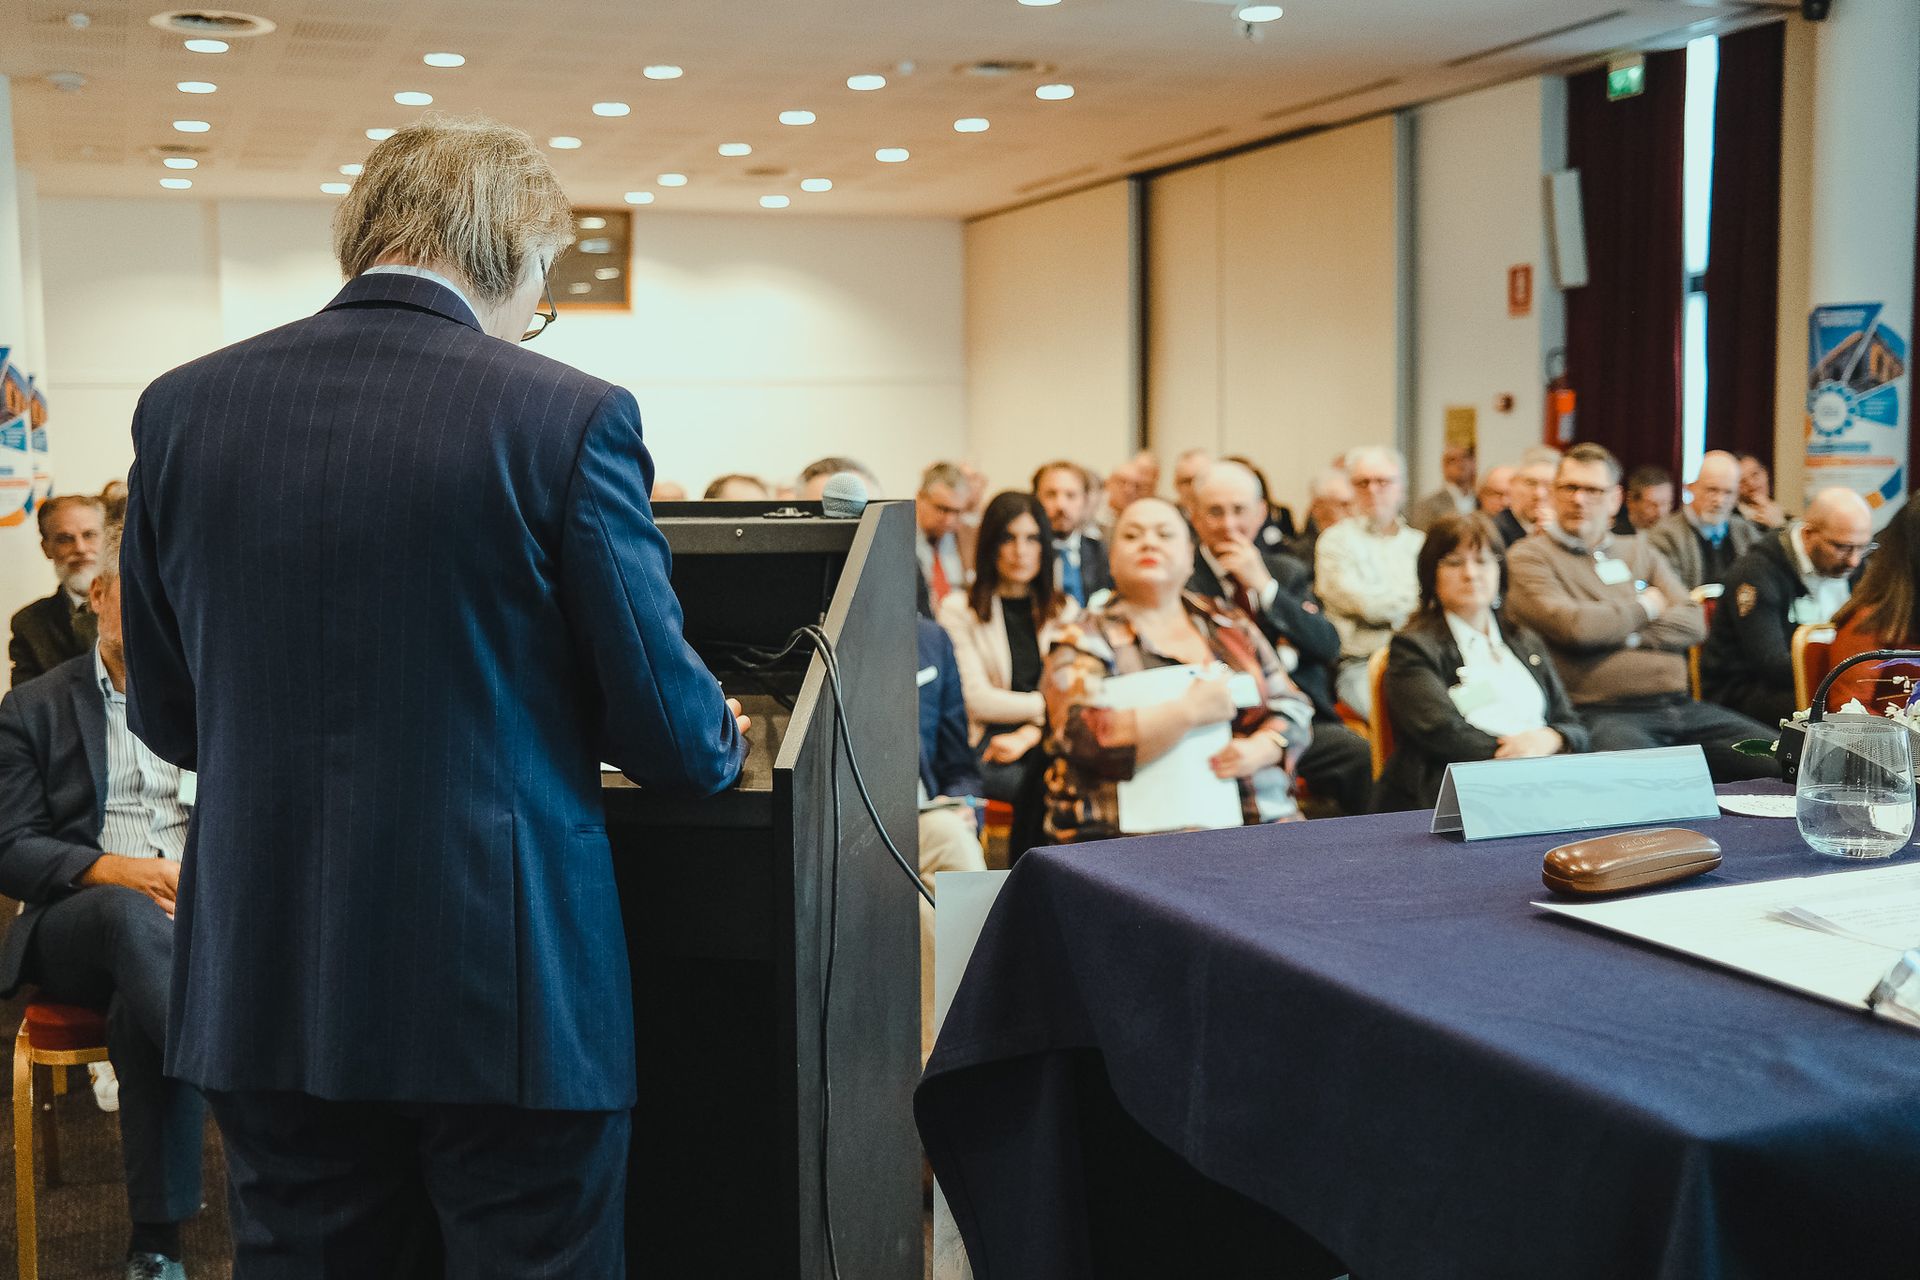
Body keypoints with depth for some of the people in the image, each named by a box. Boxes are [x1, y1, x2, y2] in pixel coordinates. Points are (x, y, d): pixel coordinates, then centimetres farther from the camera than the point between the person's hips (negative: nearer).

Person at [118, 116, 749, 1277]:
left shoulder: (182, 408, 1)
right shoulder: (569, 417, -12)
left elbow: (166, 717, 10)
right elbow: (672, 735, -8)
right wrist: (721, 741, 15)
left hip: (263, 987, 5)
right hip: (507, 999, -4)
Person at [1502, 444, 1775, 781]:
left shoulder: (1638, 550, 21)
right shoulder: (1528, 558, 3)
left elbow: (1693, 623, 10)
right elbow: (1571, 626, -14)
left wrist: (1620, 633, -5)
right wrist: (1644, 609, 3)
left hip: (1680, 704, 7)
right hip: (1603, 713, -6)